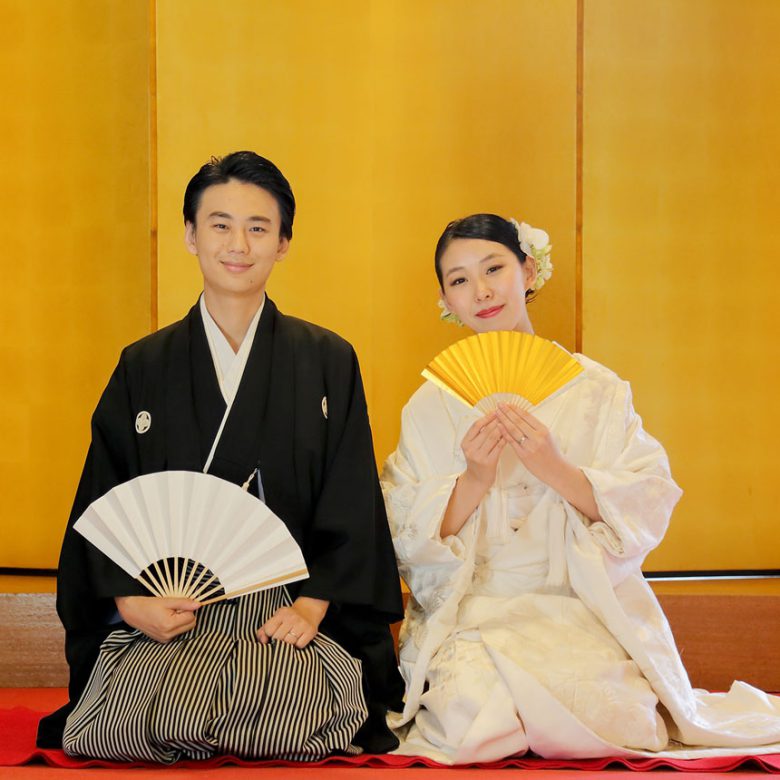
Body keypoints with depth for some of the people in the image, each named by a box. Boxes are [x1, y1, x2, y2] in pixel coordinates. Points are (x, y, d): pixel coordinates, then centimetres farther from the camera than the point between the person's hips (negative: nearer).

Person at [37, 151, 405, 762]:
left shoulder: (328, 362, 9)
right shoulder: (144, 368, 11)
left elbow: (352, 506, 5)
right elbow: (102, 503, 9)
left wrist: (312, 605, -10)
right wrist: (130, 600, -9)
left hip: (288, 610, -1)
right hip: (165, 611, 1)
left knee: (282, 719, -31)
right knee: (127, 724, -29)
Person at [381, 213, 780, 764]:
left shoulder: (597, 390, 6)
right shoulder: (431, 407, 8)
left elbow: (647, 512, -2)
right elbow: (409, 542, 2)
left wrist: (559, 470, -17)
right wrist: (472, 483, -16)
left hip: (585, 615, 0)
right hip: (470, 618, 0)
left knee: (612, 712, -26)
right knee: (475, 711, -29)